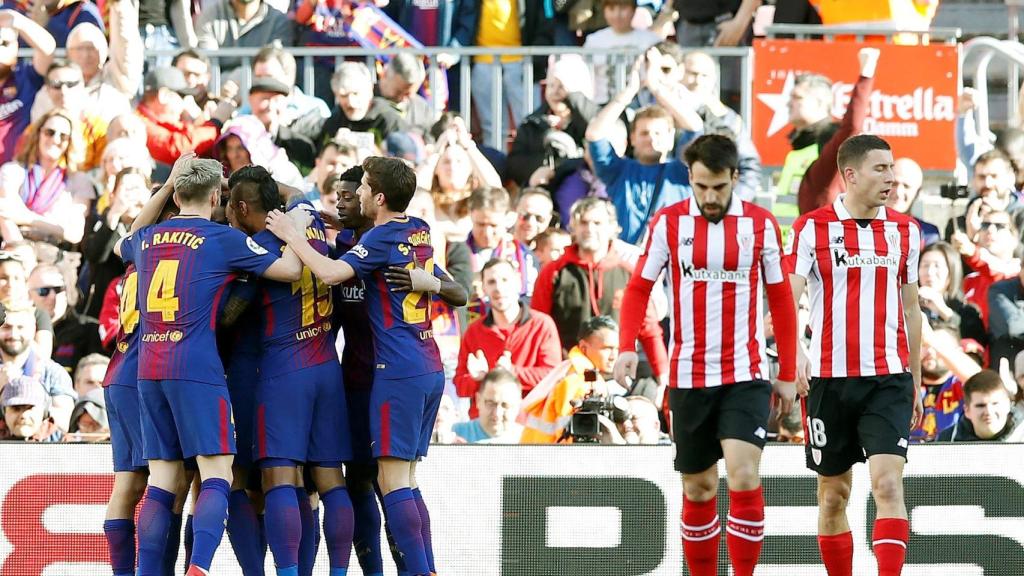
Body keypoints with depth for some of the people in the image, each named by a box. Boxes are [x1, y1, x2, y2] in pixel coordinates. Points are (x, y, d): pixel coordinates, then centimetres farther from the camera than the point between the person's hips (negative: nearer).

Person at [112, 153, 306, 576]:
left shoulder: (147, 239, 14)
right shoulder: (223, 239, -2)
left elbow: (123, 246, 40)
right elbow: (290, 270, -2)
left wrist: (167, 186, 39)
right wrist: (296, 229, 17)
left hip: (148, 370, 6)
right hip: (197, 367, -6)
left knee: (162, 482, 8)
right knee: (217, 476, -7)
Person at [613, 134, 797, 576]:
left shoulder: (761, 225, 1)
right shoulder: (668, 223, 1)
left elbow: (781, 301, 8)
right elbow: (638, 288, 5)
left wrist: (788, 374, 7)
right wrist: (627, 348, -10)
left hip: (745, 374, -1)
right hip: (688, 376, 1)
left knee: (744, 477, -17)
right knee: (699, 490, 8)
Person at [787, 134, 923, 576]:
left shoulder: (905, 230, 9)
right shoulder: (812, 228, -2)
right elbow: (786, 298, -11)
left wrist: (916, 382, 18)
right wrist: (793, 354, -29)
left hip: (888, 379, 1)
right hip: (829, 378, -1)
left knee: (888, 483, -14)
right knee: (833, 493, 7)